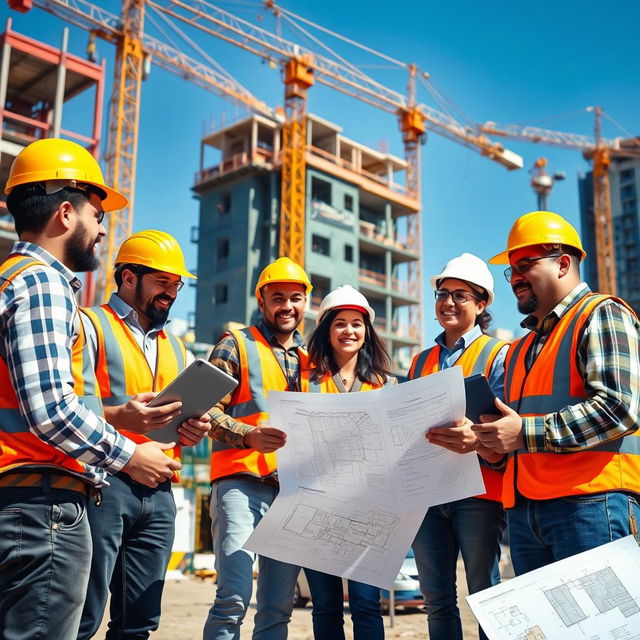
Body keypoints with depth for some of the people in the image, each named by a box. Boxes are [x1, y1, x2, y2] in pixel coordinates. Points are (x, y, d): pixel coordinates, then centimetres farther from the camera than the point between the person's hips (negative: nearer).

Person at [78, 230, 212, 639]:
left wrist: (195, 431, 3)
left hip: (159, 494, 6)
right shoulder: (91, 325, 2)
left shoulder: (175, 347, 23)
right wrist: (117, 417, -26)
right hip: (103, 483, -6)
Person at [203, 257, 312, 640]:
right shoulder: (237, 345, 3)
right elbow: (207, 410, -6)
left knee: (279, 605, 8)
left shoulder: (310, 358, 18)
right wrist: (250, 435, -22)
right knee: (234, 597, -13)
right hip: (242, 482, -5)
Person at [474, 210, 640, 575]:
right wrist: (494, 438, 6)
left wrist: (526, 433, -17)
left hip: (589, 502, -8)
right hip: (524, 510, 8)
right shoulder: (522, 347, 25)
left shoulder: (601, 315, -2)